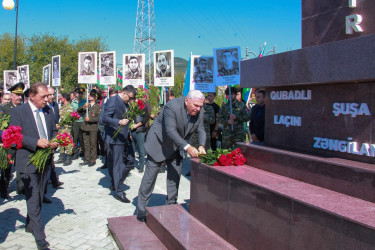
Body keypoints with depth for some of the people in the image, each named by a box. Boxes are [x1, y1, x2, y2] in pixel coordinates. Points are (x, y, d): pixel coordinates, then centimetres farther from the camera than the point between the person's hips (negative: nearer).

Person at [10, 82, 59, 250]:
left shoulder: (48, 111, 8)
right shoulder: (18, 111, -8)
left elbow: (54, 131, 17)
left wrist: (54, 142, -6)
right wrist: (36, 142, -25)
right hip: (28, 161, -6)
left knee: (39, 197, 18)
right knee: (33, 199, -5)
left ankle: (30, 225, 38)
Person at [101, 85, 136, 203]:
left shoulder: (125, 104, 15)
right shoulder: (113, 101, -12)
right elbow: (104, 118, -19)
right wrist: (119, 122, -31)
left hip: (125, 138, 9)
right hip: (116, 139, -9)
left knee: (130, 162, 10)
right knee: (117, 165, -3)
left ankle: (115, 183, 26)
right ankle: (119, 192, 5)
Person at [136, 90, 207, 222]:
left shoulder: (200, 112, -10)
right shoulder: (172, 106, -30)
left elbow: (201, 131, -4)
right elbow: (170, 131, -35)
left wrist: (201, 146, -24)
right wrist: (187, 147, -41)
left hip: (177, 146, 6)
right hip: (159, 144, -6)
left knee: (175, 176, 8)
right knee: (150, 176, -1)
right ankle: (141, 211, 8)